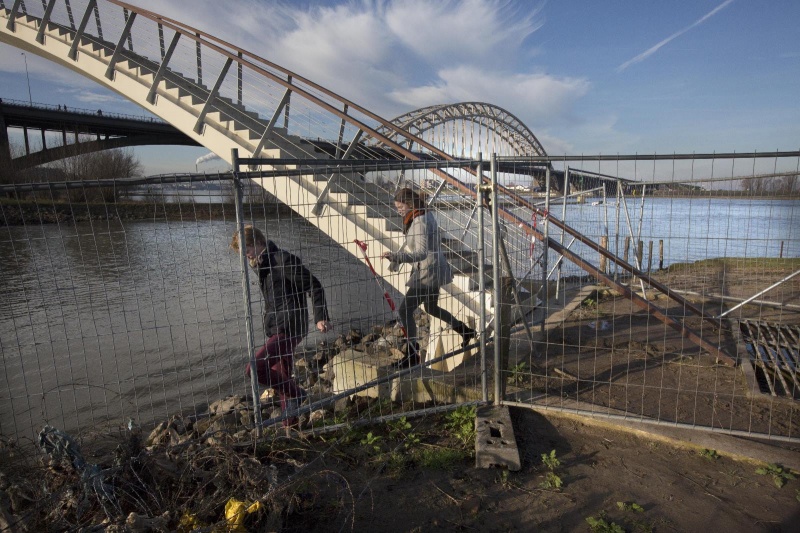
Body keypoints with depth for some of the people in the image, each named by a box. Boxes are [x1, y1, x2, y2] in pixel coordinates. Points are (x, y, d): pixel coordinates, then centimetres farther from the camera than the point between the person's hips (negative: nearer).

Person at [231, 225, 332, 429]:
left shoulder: (284, 260, -15)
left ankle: (295, 394, 2)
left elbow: (314, 287, -17)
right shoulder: (264, 264, 14)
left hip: (288, 329, -10)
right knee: (282, 378, 17)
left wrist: (321, 318, -22)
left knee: (254, 370, -18)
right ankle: (290, 424, 32)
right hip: (275, 330, 10)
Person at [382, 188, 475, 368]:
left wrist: (396, 256, -41)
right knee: (431, 308, 26)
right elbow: (411, 244, 19)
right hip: (434, 270, 10)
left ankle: (413, 354, 4)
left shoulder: (420, 222, -23)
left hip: (428, 272, -10)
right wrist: (396, 258, 14)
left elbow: (421, 253, -32)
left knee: (404, 310, -6)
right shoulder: (425, 215, 8)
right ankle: (465, 331, 40)